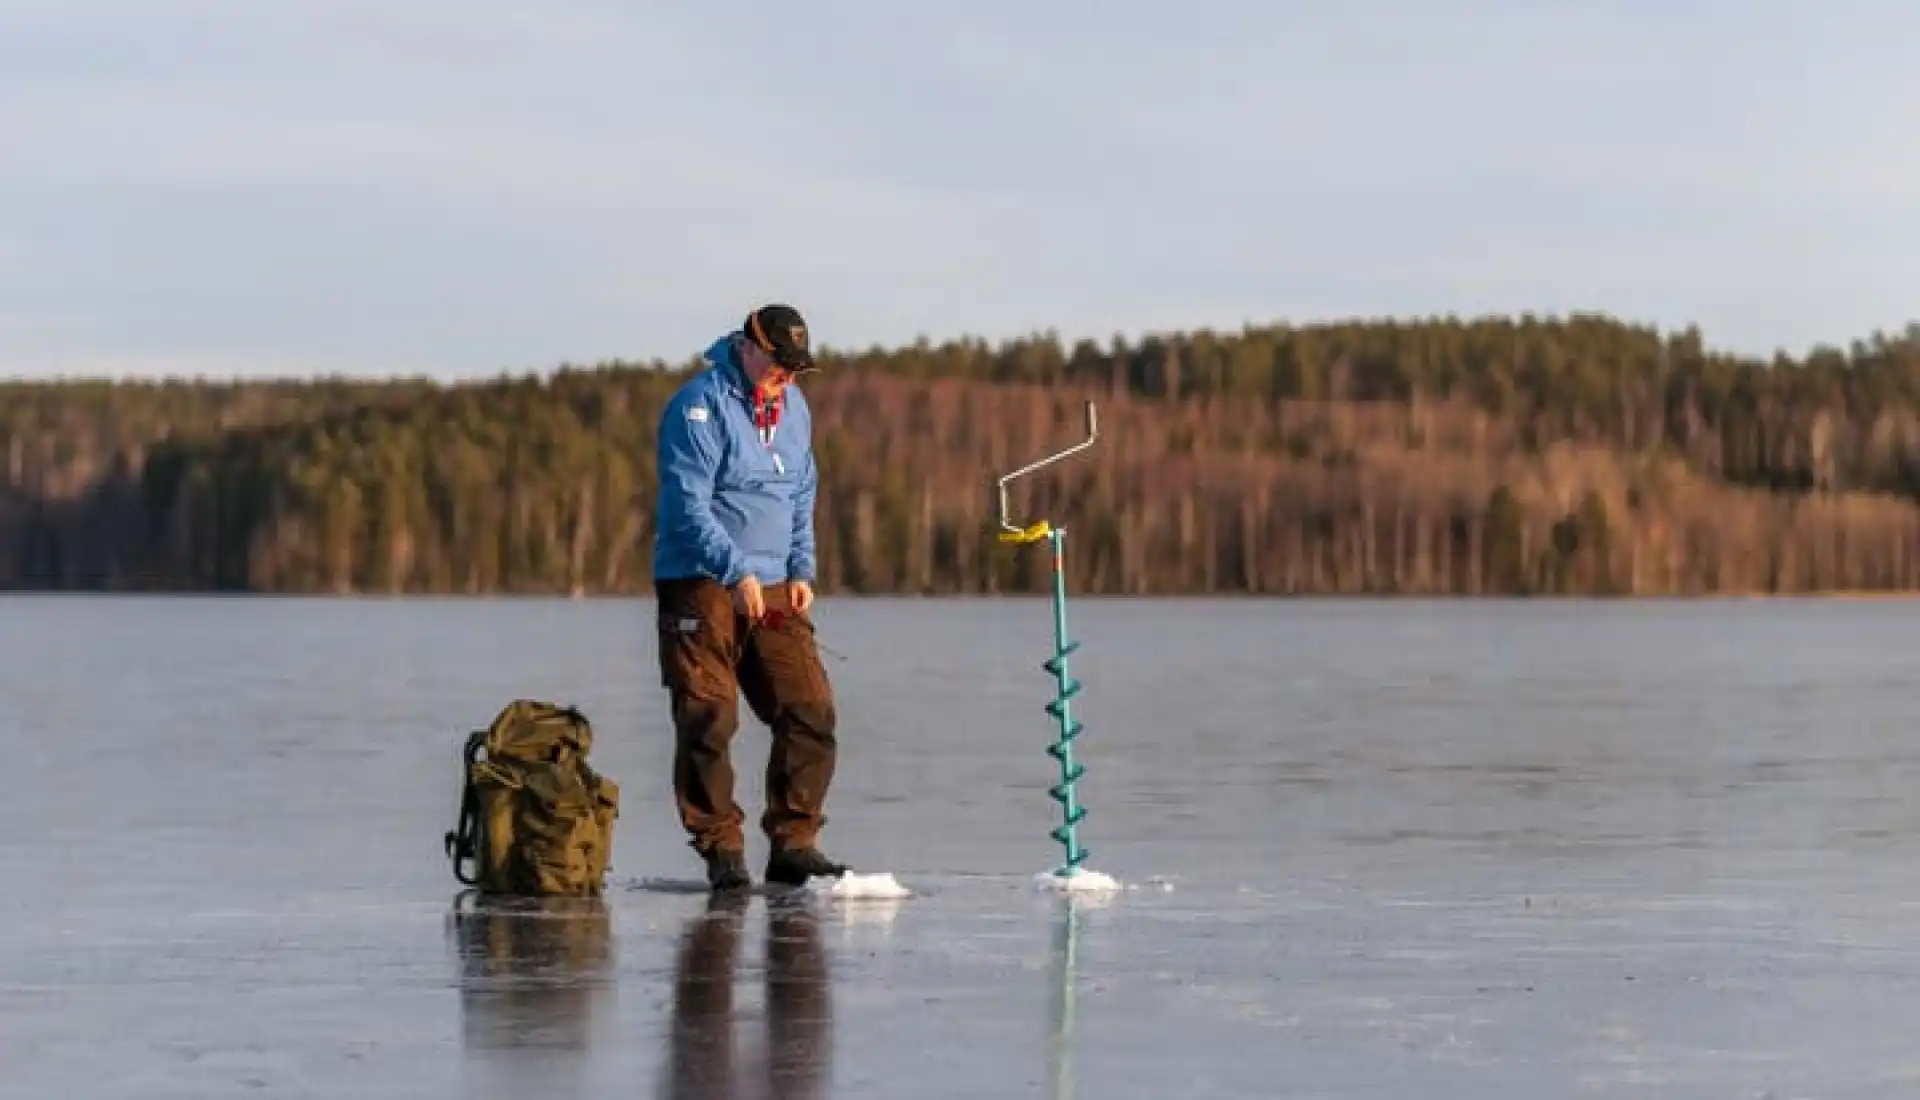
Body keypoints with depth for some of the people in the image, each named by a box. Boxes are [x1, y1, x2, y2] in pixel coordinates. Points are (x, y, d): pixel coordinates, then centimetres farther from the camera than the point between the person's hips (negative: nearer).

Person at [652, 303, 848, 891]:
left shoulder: (794, 408, 12)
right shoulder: (699, 405, -11)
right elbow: (687, 504, -17)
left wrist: (801, 571, 7)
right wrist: (737, 575, -24)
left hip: (774, 590, 6)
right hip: (701, 584, -6)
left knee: (810, 710, -2)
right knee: (709, 720, -8)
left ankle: (793, 844, 6)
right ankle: (721, 851, 0)